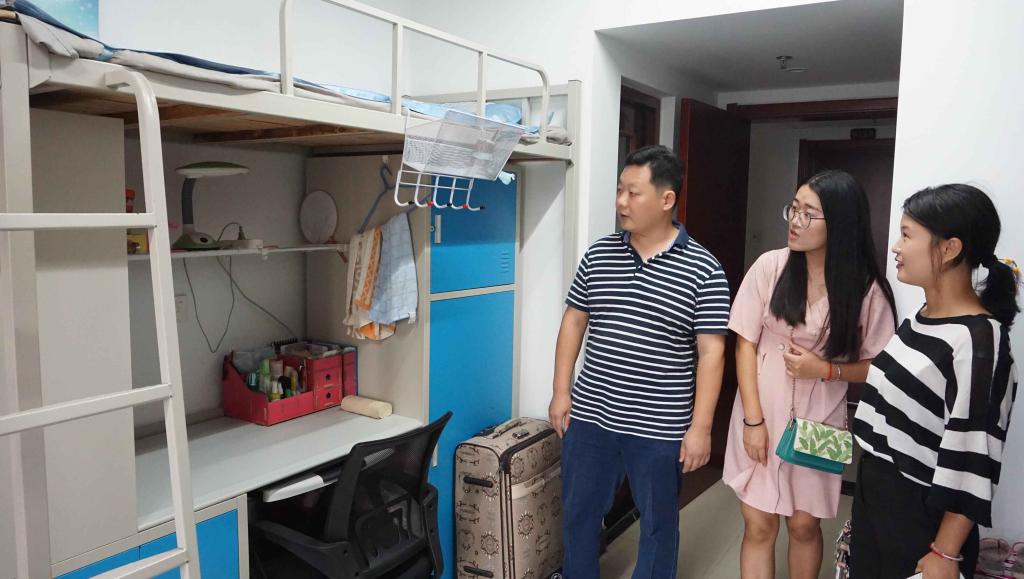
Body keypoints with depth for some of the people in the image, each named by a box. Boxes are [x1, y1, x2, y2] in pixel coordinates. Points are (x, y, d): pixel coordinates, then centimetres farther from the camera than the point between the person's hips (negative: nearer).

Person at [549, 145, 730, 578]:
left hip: (660, 428, -3)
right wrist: (561, 393, 5)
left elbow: (711, 353, -8)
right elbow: (573, 321, 8)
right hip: (589, 416, 4)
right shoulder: (598, 255, 2)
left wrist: (700, 427, -10)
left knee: (657, 524, 15)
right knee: (578, 514, 18)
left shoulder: (703, 270, -9)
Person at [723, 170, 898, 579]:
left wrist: (825, 369, -18)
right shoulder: (771, 266, -9)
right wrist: (753, 419, -9)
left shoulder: (866, 288, -10)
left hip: (818, 422, 0)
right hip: (762, 415, 1)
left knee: (804, 525, 14)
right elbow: (745, 345, -6)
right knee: (759, 526, 8)